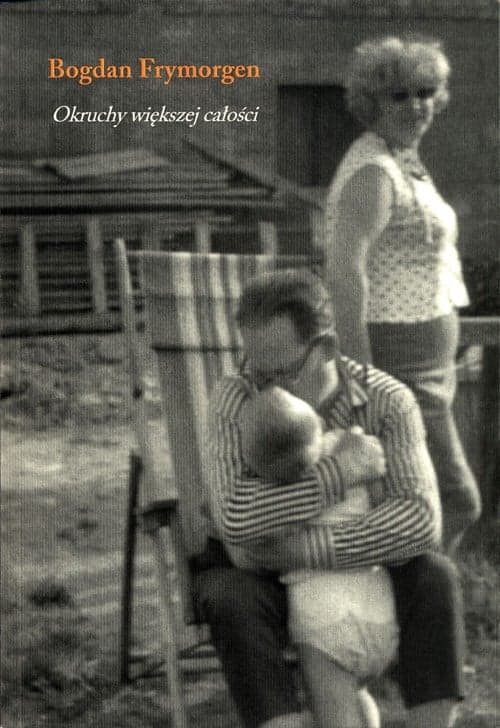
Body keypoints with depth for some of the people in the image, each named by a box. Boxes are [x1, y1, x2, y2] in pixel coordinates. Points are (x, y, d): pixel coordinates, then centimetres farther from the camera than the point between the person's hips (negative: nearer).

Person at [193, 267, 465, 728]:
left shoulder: (388, 401, -17)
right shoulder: (236, 400, -20)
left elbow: (421, 520, -30)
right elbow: (235, 520, -34)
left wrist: (307, 550, -37)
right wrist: (339, 473, -34)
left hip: (356, 570, 1)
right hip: (262, 578, -1)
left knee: (434, 579, -28)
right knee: (230, 600, -35)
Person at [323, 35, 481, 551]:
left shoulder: (403, 165, 17)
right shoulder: (371, 171, -15)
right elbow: (345, 272, -24)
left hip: (422, 364, 10)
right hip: (396, 363, -10)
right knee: (456, 503, -9)